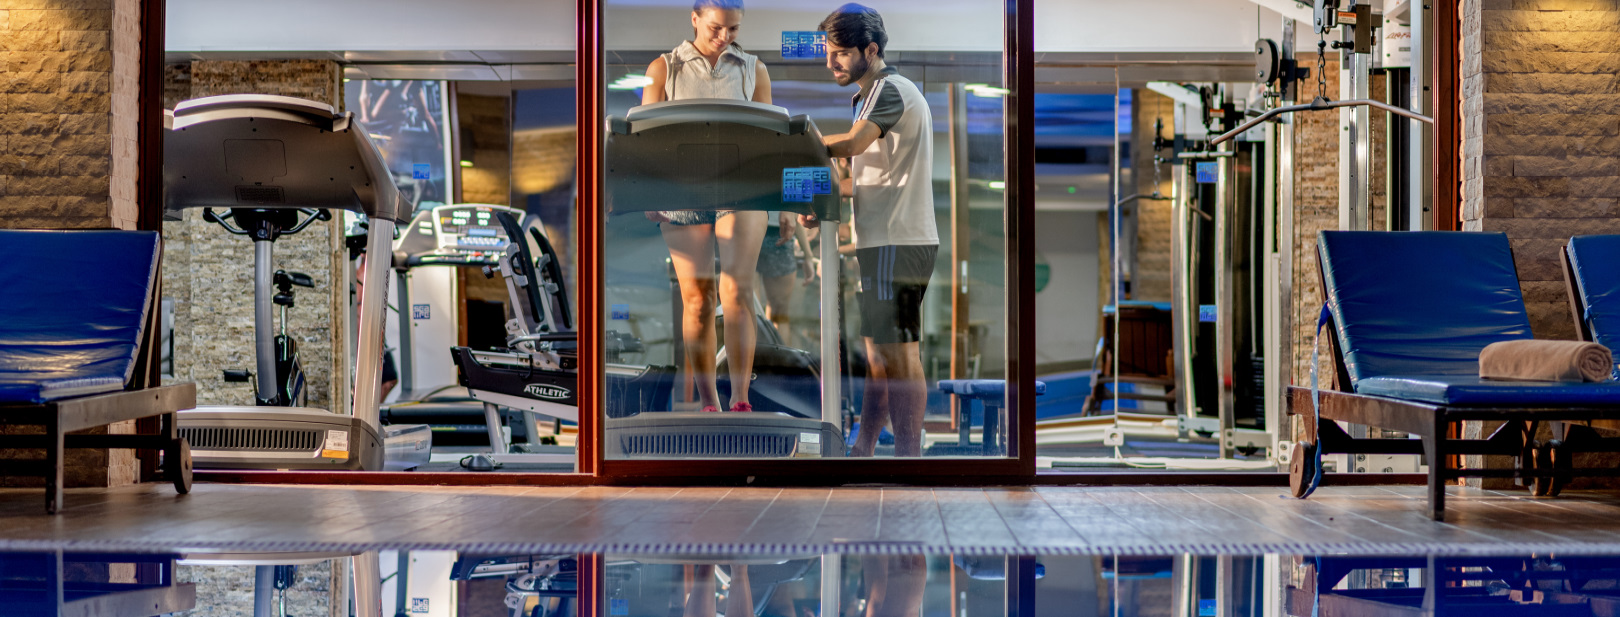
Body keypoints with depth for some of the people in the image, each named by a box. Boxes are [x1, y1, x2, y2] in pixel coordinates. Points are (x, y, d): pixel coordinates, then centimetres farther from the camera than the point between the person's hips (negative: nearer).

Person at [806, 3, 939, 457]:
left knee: (899, 354, -9)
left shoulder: (890, 88, -9)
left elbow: (854, 143, -27)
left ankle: (909, 454, -6)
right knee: (880, 353, 12)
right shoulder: (878, 92, 24)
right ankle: (862, 451, 18)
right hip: (885, 241, 10)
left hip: (896, 242, -10)